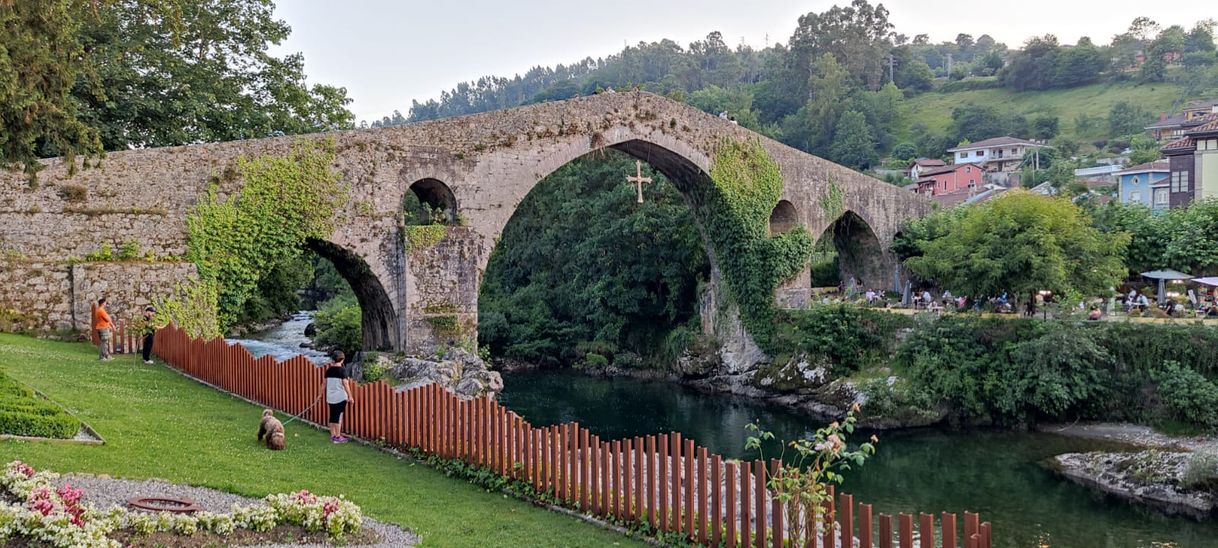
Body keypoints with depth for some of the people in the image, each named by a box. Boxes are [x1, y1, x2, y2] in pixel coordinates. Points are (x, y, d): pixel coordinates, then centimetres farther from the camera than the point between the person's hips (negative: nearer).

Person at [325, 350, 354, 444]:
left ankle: (332, 436, 16)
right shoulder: (342, 369, -12)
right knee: (338, 416, -1)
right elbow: (345, 383, -15)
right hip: (340, 397, -6)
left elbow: (326, 383, 10)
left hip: (330, 397, 6)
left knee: (332, 416, 11)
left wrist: (326, 397, 20)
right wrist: (350, 396, -10)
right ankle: (338, 437, 2)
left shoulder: (329, 370, 6)